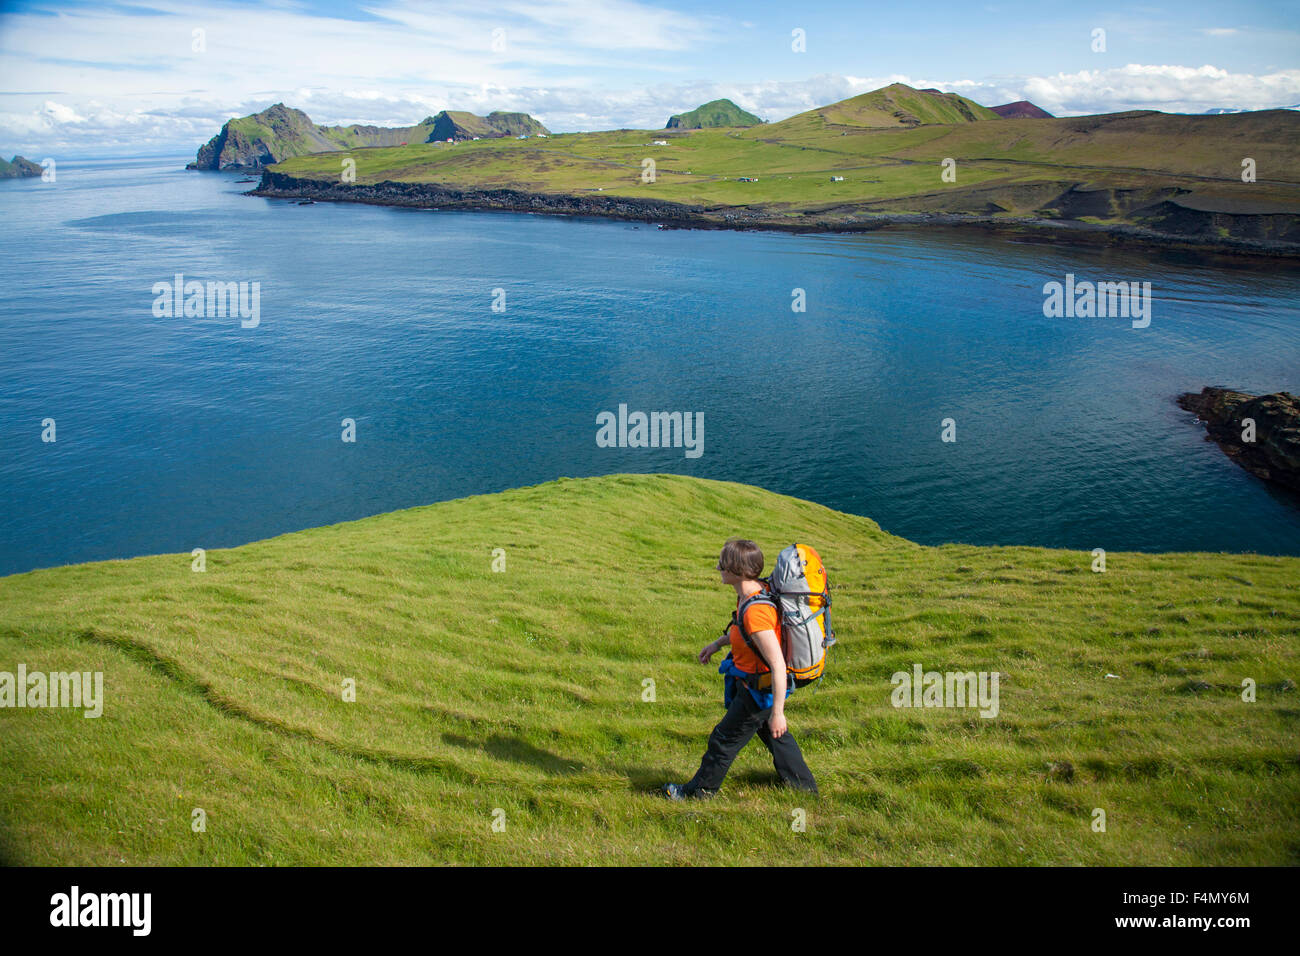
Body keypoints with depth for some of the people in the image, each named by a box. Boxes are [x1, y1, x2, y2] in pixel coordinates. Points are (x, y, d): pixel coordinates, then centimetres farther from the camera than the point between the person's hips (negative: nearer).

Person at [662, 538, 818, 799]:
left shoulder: (756, 610, -34)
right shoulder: (757, 590, -4)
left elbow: (778, 665, -33)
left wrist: (777, 712, -28)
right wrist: (717, 644, 20)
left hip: (759, 692, -9)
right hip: (756, 684, 9)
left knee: (724, 741, 10)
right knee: (775, 737, 26)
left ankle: (699, 790, 30)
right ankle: (805, 787, 41)